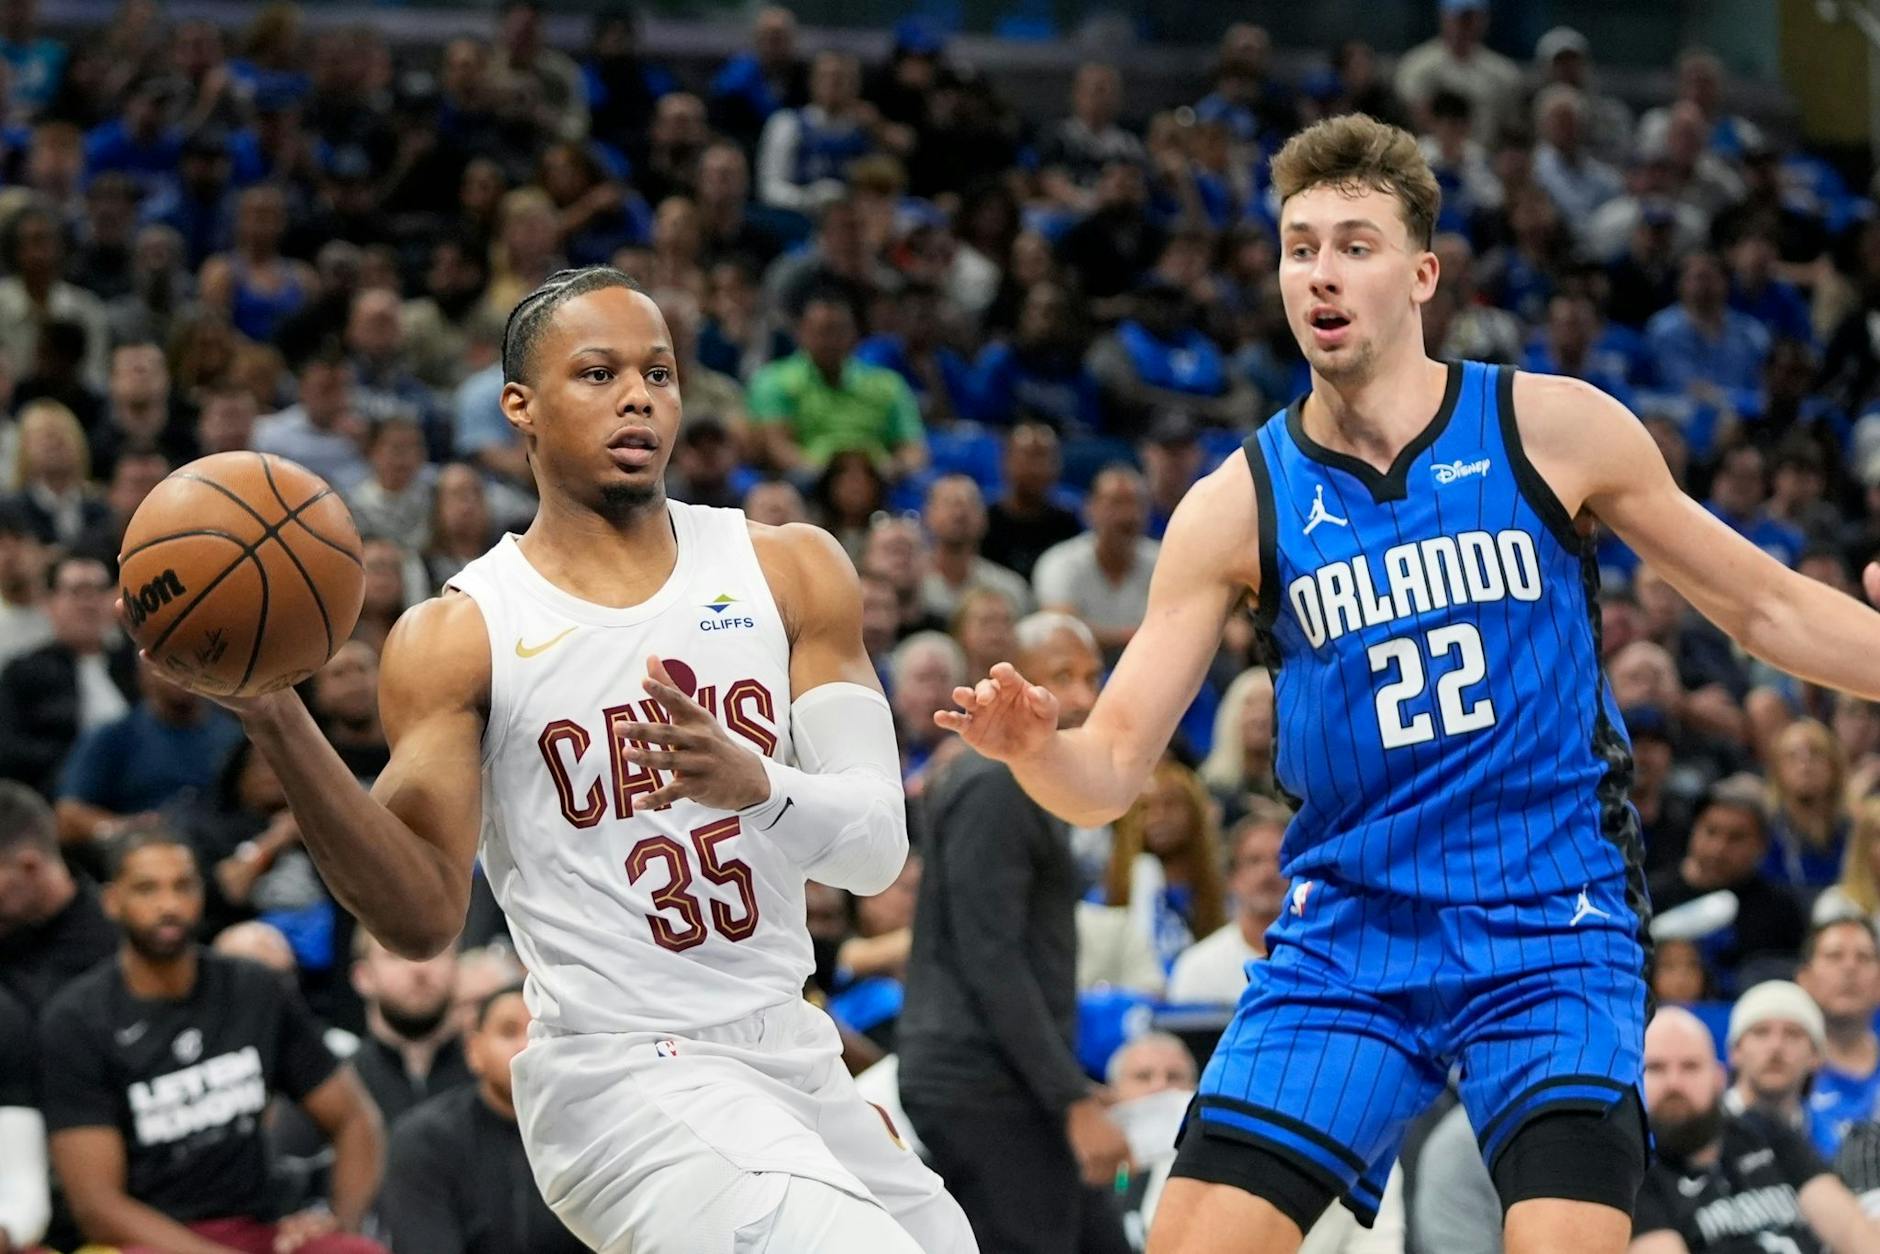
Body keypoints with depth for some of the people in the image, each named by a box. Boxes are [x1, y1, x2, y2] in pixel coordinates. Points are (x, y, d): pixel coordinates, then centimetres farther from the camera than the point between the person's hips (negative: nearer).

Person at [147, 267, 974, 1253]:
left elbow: (879, 844, -3)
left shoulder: (790, 573, 5)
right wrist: (279, 727, -25)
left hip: (793, 1057, 6)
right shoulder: (455, 637, -4)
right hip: (623, 1078, -6)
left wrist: (753, 782, -25)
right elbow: (424, 917, -12)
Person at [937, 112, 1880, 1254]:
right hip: (1348, 935, 2)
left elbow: (1764, 604, 7)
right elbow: (1111, 770, -2)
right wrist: (1033, 745, -24)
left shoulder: (1553, 429, -3)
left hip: (1550, 928, -2)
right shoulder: (1240, 506, 0)